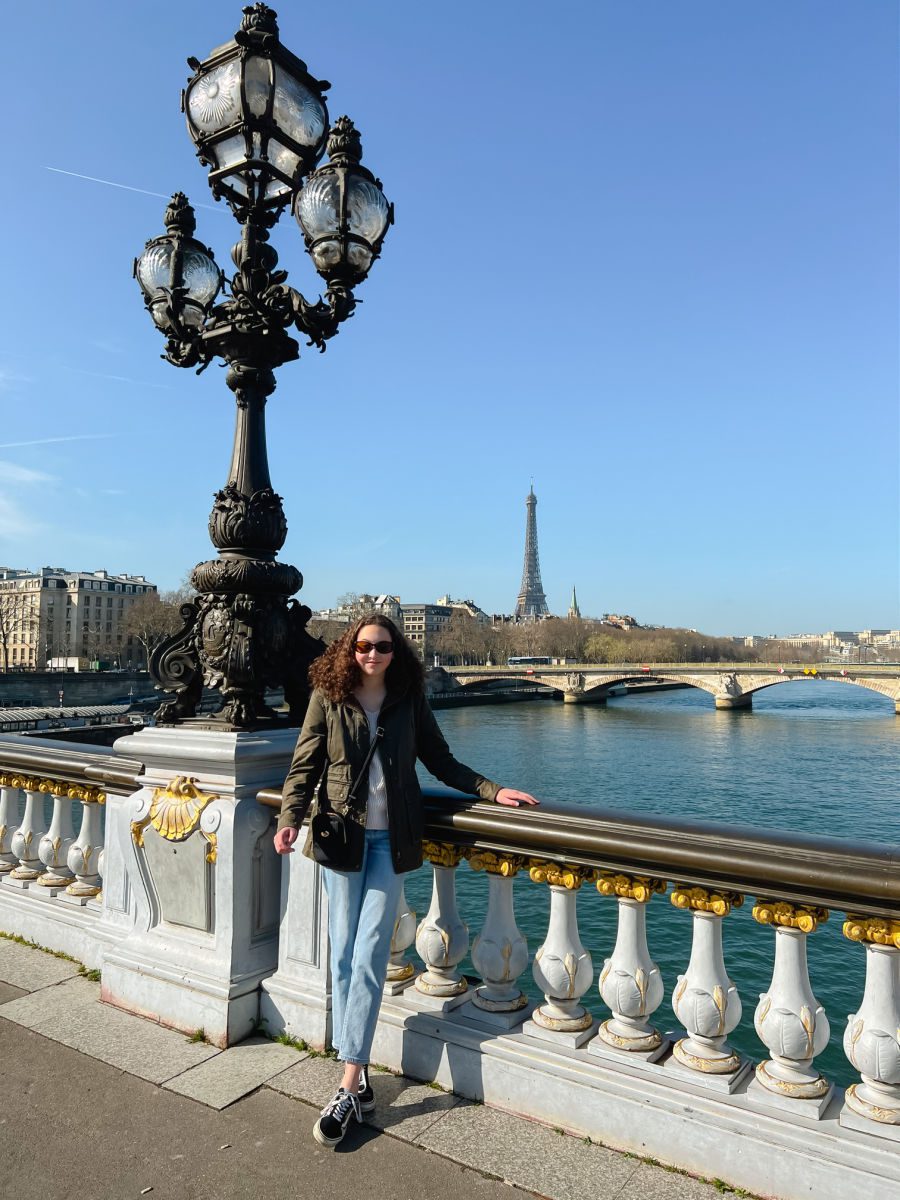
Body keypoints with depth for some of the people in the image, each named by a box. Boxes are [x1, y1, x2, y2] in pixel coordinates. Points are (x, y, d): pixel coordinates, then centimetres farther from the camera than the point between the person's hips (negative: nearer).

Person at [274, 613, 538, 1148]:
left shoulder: (409, 700, 3)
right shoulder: (328, 696, 0)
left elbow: (441, 761, 8)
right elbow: (305, 765, 0)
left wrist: (493, 790, -1)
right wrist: (290, 818, -14)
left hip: (390, 838, 0)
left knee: (368, 956, -2)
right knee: (344, 954, 4)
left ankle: (349, 1084, 5)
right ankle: (359, 1079, 19)